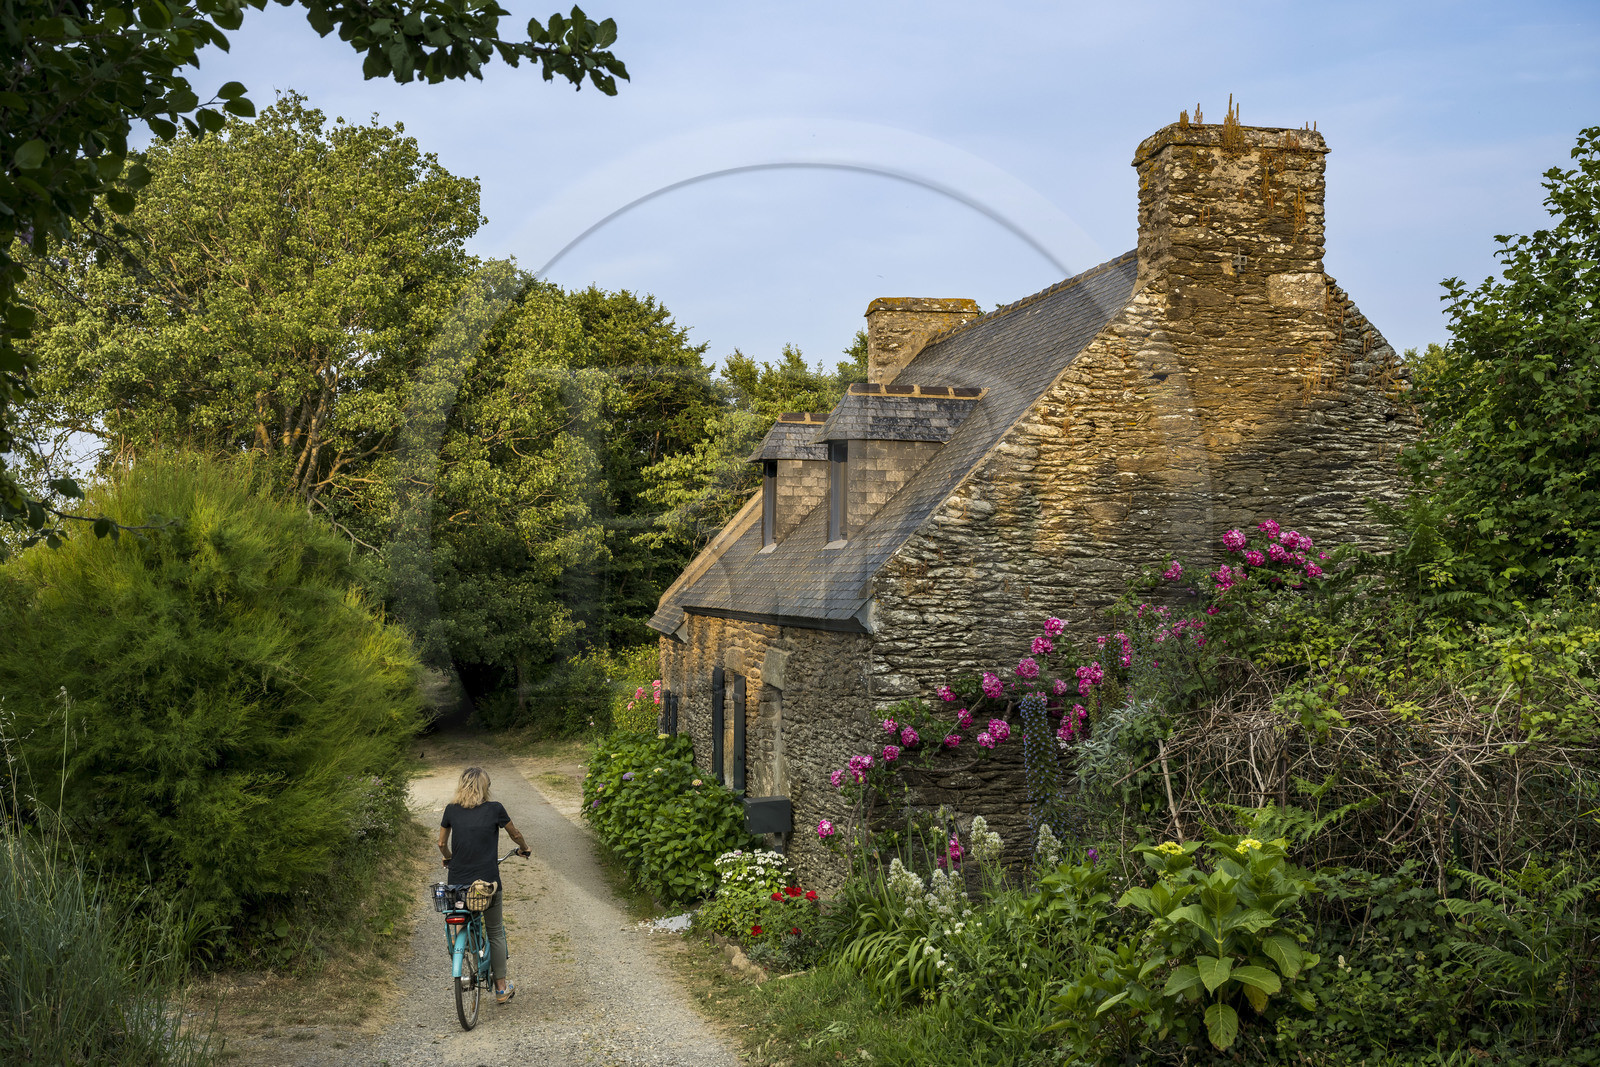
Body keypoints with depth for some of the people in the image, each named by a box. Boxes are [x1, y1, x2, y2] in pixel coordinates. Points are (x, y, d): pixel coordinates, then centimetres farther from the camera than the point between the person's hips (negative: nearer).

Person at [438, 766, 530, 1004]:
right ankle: (501, 988, 19)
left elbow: (442, 844, 12)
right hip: (488, 882, -2)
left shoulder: (451, 810, 1)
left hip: (457, 883, 2)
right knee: (495, 933, 13)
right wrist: (524, 849, 31)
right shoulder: (494, 809, -4)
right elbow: (515, 834, 11)